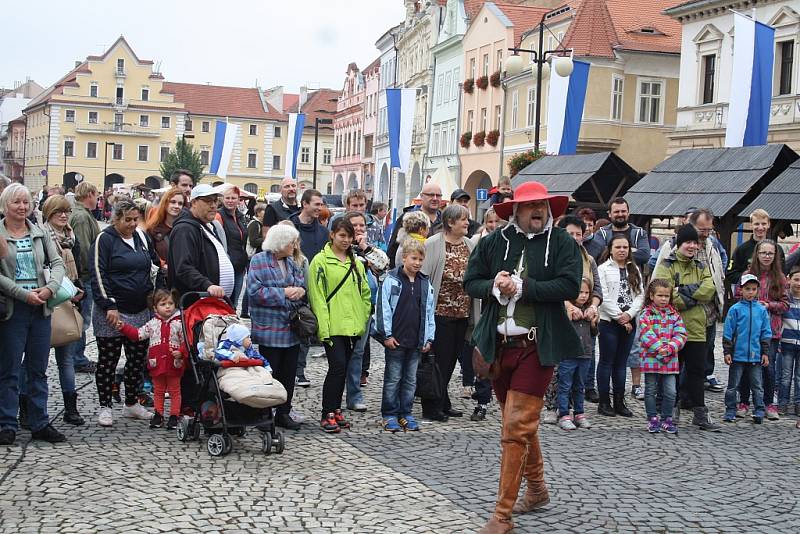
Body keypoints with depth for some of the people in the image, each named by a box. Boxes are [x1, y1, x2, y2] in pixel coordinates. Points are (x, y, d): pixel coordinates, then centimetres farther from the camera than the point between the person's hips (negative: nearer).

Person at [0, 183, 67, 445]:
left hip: (40, 307, 4)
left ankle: (40, 424, 17)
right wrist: (24, 294, -17)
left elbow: (58, 263, 8)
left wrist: (50, 288, -10)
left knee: (39, 369, 9)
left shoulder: (40, 233, 10)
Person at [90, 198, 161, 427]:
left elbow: (155, 266, 22)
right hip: (112, 313, -6)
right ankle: (105, 407, 13)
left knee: (138, 360, 10)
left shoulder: (142, 237, 12)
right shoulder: (104, 240, -6)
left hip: (141, 311, 6)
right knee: (108, 360, 3)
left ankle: (131, 403, 23)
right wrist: (109, 306, -19)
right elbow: (98, 275, -12)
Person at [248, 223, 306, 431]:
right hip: (270, 330, -7)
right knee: (269, 374, -1)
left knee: (288, 373, 11)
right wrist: (284, 293, -15)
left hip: (292, 329, 7)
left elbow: (303, 285, 19)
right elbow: (255, 291, -16)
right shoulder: (259, 261, -7)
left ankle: (283, 413, 22)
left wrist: (301, 291, -5)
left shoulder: (292, 263, 14)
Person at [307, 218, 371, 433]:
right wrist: (323, 326, -16)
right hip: (333, 326, -6)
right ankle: (327, 415, -5)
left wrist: (363, 318, 11)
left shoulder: (356, 263, 16)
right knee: (338, 366, -13)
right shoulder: (321, 261, -4)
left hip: (352, 326, 6)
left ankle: (335, 409, 20)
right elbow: (317, 296, -10)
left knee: (343, 368, 10)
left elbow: (365, 293, 22)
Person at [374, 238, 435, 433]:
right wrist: (387, 335, -11)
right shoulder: (391, 280, -5)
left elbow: (429, 312, 12)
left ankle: (405, 414, 20)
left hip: (416, 341, 4)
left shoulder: (425, 284, 8)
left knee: (410, 380, 10)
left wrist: (428, 338, 6)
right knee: (393, 378, 4)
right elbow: (383, 308, -7)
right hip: (395, 340, -4)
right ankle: (389, 415, 12)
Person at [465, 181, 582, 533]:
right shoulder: (493, 242, 6)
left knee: (517, 428, -8)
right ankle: (537, 490, 40)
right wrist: (494, 286, -13)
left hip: (537, 346, -4)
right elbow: (471, 282, 7)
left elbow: (569, 286, -15)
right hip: (499, 344, 5)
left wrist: (521, 287, -17)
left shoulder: (563, 243, -3)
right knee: (521, 422, 20)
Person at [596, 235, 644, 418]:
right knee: (606, 362, 1)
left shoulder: (634, 270, 13)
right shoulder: (603, 269, -3)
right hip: (609, 321, -4)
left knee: (621, 363, 9)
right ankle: (604, 402, 6)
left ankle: (619, 402, 14)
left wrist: (629, 314, -9)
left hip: (629, 322, 5)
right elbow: (604, 297, -10)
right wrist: (619, 317, -11)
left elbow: (640, 294, 6)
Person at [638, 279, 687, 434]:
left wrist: (670, 348, -16)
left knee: (670, 391, 2)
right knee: (651, 390, 7)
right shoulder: (646, 314, -3)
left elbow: (681, 335, -1)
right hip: (651, 359, -2)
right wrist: (659, 349, -21)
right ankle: (652, 419, 19)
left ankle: (667, 419, 17)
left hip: (670, 360, 3)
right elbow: (646, 335, -14)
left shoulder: (674, 315, 7)